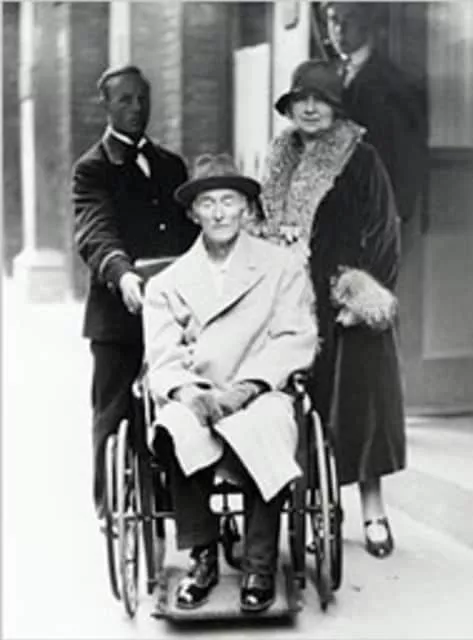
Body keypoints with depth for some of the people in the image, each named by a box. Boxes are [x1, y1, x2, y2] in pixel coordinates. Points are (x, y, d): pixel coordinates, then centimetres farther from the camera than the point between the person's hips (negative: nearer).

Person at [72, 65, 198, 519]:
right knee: (115, 416, 1)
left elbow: (191, 231, 20)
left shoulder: (172, 165, 20)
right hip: (119, 312, -4)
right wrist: (121, 273, -35)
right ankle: (112, 510, 11)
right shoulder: (92, 169, 1)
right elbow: (94, 233, -16)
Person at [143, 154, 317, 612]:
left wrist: (244, 387, -16)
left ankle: (259, 568, -18)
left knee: (264, 428, -35)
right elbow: (162, 359, 4)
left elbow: (296, 342, -1)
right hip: (193, 401, 1)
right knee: (179, 432, -33)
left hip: (259, 397, -1)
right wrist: (187, 391, -19)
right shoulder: (167, 284, 15)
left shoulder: (283, 267, 11)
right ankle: (202, 557, -15)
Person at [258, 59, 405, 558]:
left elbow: (382, 230, -4)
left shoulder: (360, 159, -1)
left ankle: (372, 507, 7)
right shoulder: (280, 160, 13)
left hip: (345, 298, -4)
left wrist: (366, 288, -13)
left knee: (358, 396, -2)